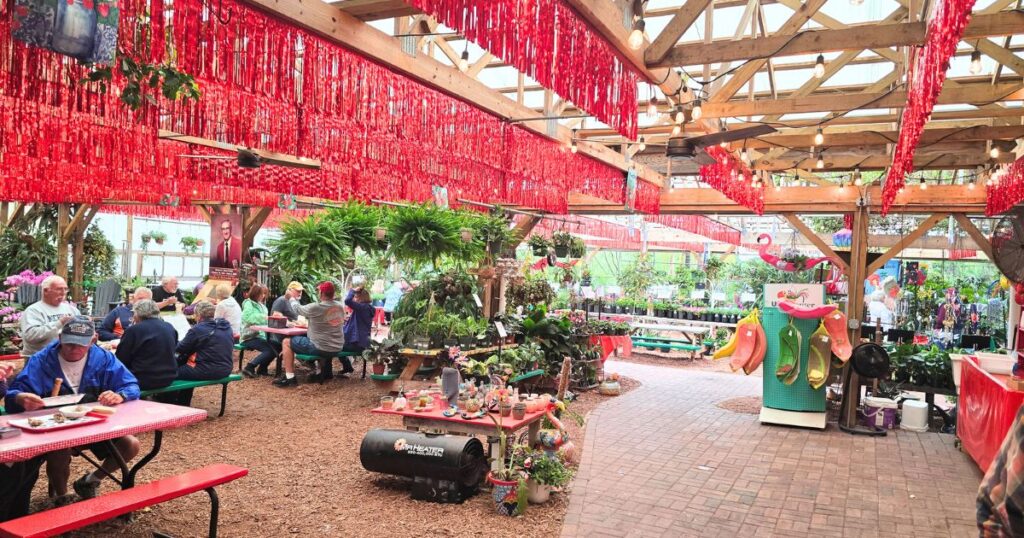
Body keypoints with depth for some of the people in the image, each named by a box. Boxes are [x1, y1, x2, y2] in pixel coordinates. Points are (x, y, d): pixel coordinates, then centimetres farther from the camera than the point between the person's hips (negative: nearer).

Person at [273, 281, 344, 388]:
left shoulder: (315, 307, -19)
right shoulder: (340, 307, -2)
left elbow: (297, 309, -1)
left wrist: (292, 298, 20)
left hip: (320, 348, -6)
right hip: (337, 348, 6)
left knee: (287, 342, 10)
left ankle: (290, 378, 8)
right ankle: (325, 372, 40)